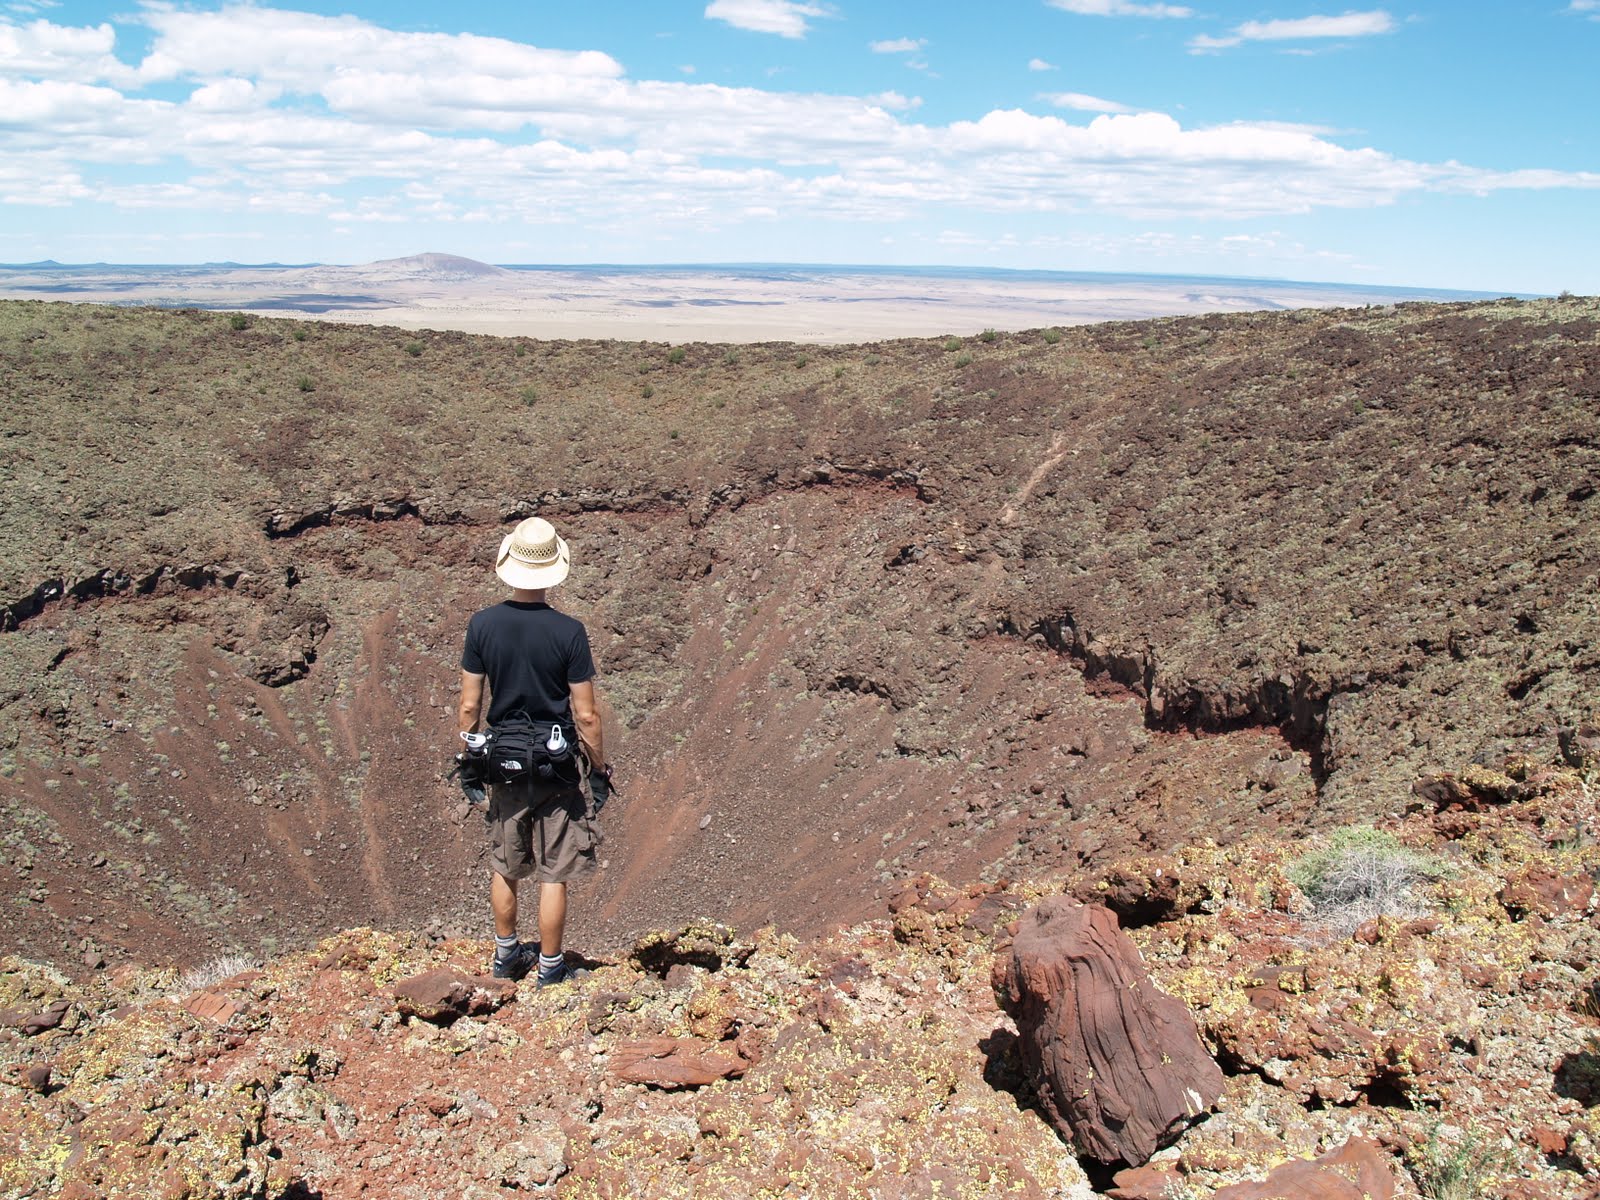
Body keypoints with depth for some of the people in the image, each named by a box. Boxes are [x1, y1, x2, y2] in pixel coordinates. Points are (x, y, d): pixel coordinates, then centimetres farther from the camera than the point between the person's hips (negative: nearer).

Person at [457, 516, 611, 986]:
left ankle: (506, 954, 36)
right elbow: (586, 716, -13)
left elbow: (470, 706, -3)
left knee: (504, 866, 21)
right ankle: (549, 969, 20)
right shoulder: (568, 632, -16)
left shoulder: (482, 624, -8)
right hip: (557, 768, -3)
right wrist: (599, 769, 1)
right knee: (553, 874, 9)